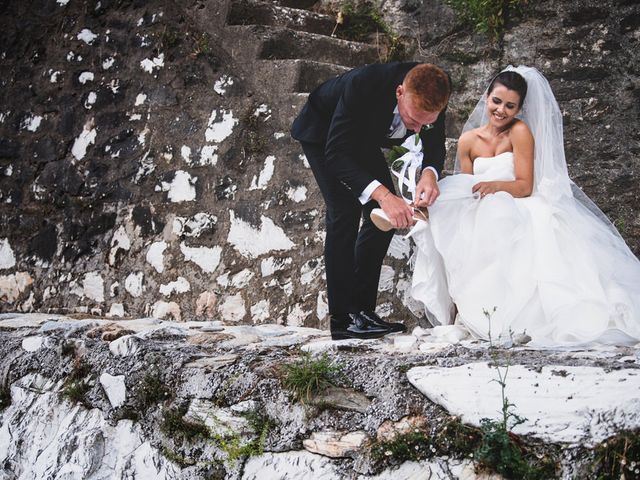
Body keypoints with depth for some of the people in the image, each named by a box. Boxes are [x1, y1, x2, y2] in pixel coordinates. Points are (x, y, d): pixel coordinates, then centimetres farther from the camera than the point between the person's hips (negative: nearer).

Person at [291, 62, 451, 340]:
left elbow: (435, 145, -14)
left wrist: (430, 172, -38)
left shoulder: (434, 93, -28)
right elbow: (336, 154, -41)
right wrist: (382, 194, -54)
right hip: (322, 132, -6)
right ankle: (342, 317, -16)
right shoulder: (363, 84, -44)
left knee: (385, 217, 0)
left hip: (361, 136, 6)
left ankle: (363, 310, 7)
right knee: (345, 213, -19)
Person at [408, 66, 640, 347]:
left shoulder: (520, 131, -5)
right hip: (483, 218, 4)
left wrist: (496, 186, -30)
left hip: (519, 213, -4)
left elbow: (525, 187, -11)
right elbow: (464, 191, 12)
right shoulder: (468, 140, 9)